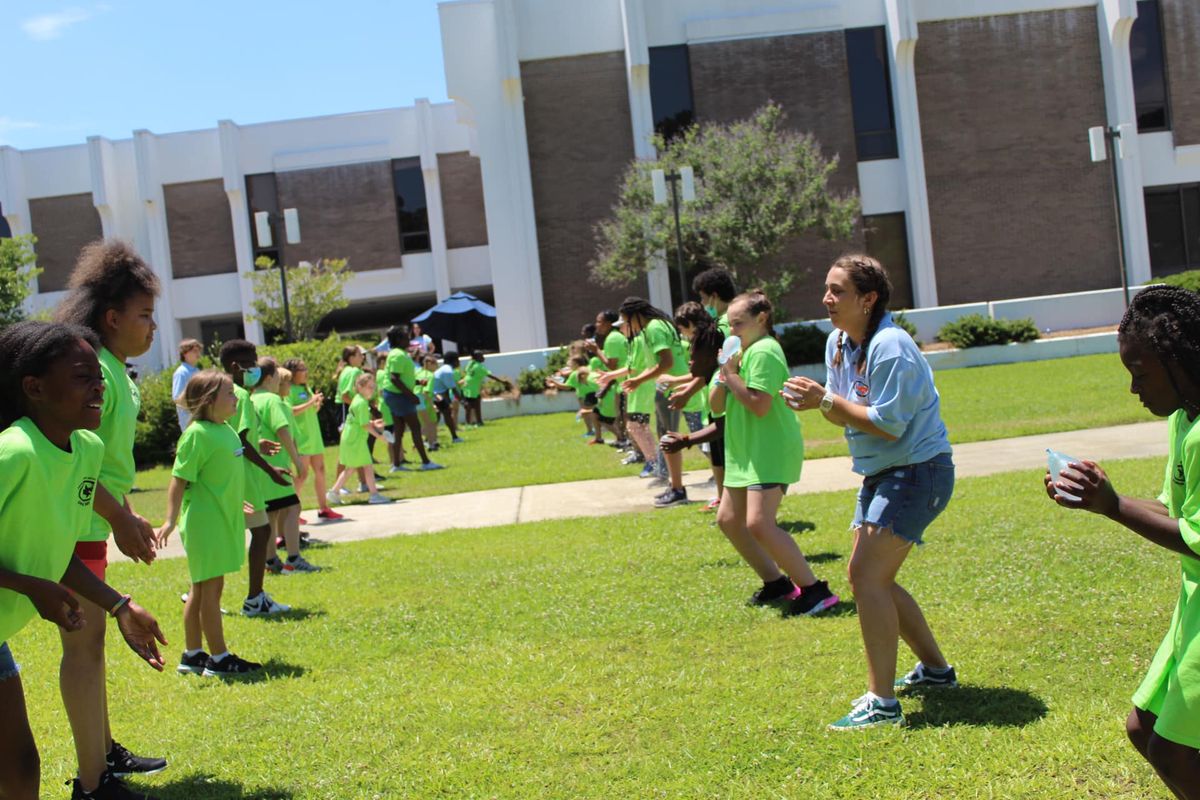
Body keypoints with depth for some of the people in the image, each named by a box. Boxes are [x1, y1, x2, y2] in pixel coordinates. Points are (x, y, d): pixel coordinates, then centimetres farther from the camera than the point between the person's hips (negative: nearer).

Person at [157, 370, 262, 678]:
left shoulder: (226, 430, 10)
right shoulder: (197, 433, -16)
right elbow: (179, 479, -18)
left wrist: (237, 505, 32)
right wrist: (171, 519, -24)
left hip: (224, 521, 9)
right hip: (205, 523, -9)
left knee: (203, 589, 14)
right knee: (210, 589, -2)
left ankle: (193, 655, 23)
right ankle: (219, 659, 4)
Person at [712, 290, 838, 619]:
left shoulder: (763, 351, -14)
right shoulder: (743, 352, 16)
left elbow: (760, 405, -24)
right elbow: (717, 406, 12)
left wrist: (731, 376, -13)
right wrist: (725, 373, -4)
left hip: (771, 451, -11)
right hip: (747, 452, 11)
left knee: (758, 523, -20)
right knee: (728, 519, 12)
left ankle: (814, 589, -12)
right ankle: (776, 582, 22)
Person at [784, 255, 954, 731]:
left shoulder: (890, 347, -21)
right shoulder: (839, 342, 7)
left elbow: (888, 424, -25)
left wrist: (826, 400, -23)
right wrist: (819, 403, -9)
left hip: (917, 472, -10)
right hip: (880, 474, 10)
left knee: (866, 574, -16)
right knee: (874, 579, 14)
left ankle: (882, 702, -12)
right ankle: (934, 668, 32)